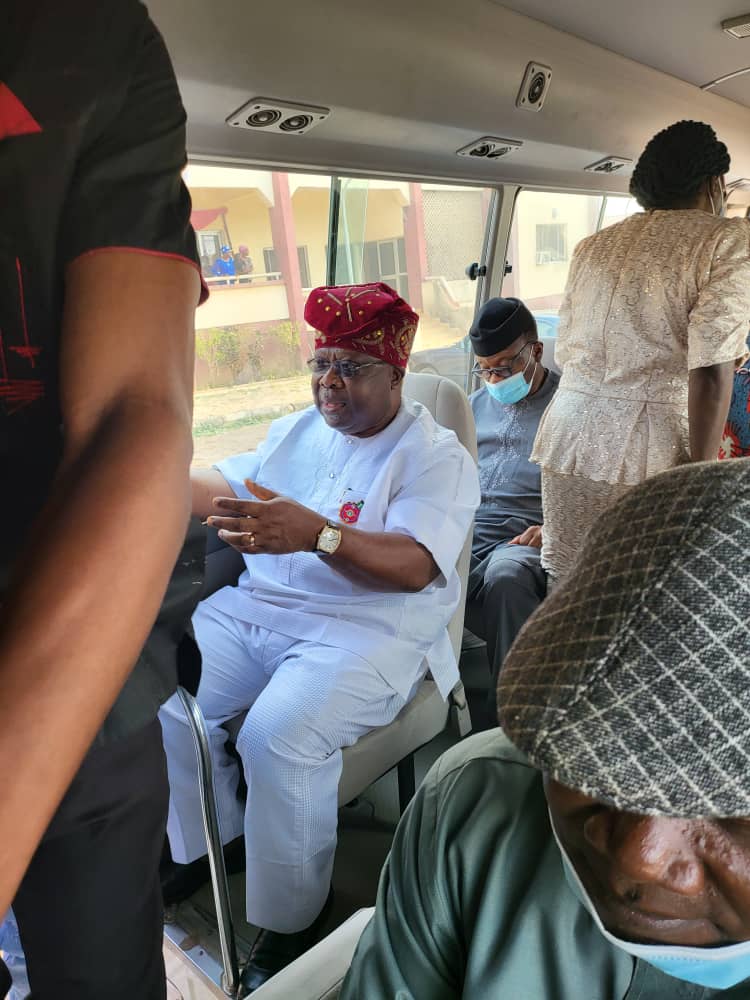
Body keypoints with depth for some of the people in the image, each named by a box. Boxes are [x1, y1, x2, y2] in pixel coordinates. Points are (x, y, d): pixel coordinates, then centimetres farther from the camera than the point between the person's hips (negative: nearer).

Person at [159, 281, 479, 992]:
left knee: (280, 735, -29)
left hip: (370, 626, -6)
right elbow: (223, 486, 18)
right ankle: (210, 840, 16)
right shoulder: (294, 431, 16)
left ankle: (291, 918, -1)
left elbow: (415, 566, -21)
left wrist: (316, 533, -36)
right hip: (257, 606, 7)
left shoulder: (436, 456, -6)